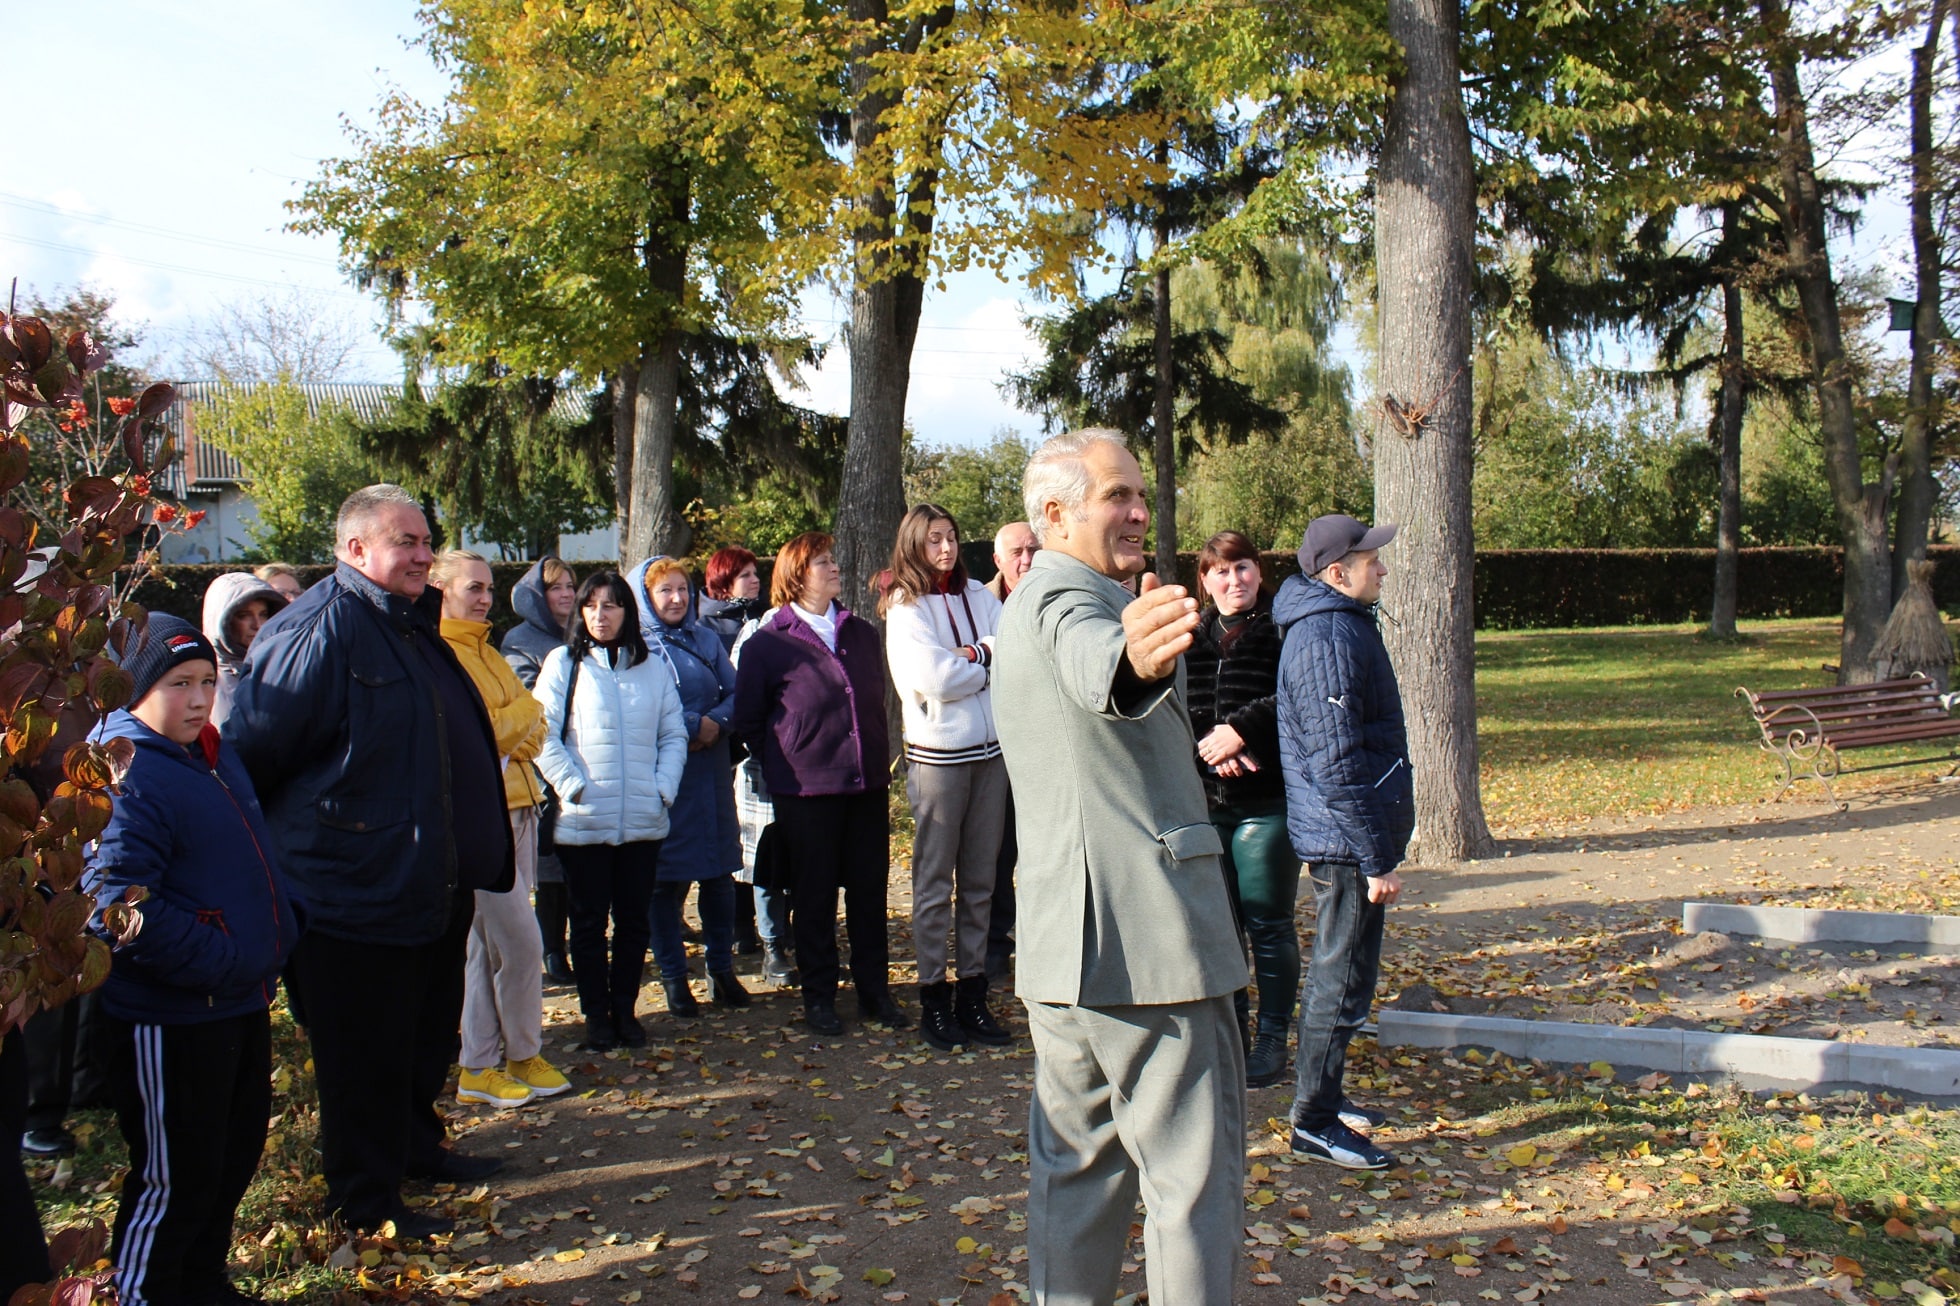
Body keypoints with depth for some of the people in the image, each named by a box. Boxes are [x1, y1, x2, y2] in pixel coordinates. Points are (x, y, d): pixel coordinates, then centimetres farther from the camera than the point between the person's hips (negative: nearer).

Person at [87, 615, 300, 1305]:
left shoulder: (215, 756, 10)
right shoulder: (127, 776, -18)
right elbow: (118, 905, -26)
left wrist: (280, 934, 9)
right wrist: (220, 961, -25)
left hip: (241, 1003, 9)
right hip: (169, 1021, -9)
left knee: (235, 1157, 22)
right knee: (172, 1179, 5)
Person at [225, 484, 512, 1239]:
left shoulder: (413, 625, 13)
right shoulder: (320, 628, -17)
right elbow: (252, 751, -18)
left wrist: (480, 852, 23)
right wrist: (268, 852, -10)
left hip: (436, 885, 9)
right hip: (359, 888, -9)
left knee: (428, 1031, 22)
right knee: (366, 1050, 4)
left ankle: (417, 1147, 40)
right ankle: (365, 1199, 18)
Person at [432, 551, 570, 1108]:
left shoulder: (485, 652, 19)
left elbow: (533, 721, 14)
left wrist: (510, 737, -6)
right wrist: (519, 718, -2)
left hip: (516, 808, 9)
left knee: (489, 943, 12)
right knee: (519, 941, -5)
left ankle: (481, 1067, 19)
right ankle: (523, 1056, 11)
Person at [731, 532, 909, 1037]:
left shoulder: (861, 633, 10)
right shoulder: (767, 644, -3)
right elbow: (747, 721, 2)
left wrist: (878, 757, 12)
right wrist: (784, 764, 2)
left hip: (868, 785, 4)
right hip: (807, 789, -4)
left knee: (870, 890, 8)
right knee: (815, 895, 6)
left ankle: (874, 991, 21)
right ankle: (818, 996, 18)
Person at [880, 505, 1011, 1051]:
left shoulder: (979, 596, 10)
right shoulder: (906, 607, -3)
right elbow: (933, 678, -16)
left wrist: (972, 654, -14)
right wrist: (990, 663, -3)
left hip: (990, 750, 5)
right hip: (938, 753, -4)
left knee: (980, 881, 8)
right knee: (935, 883, 1)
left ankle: (972, 995, 16)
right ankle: (934, 999, 10)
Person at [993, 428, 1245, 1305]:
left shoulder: (1026, 604, 19)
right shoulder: (1067, 596, -13)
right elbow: (1088, 657, -39)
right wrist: (1134, 659, -61)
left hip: (1061, 938, 10)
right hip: (1142, 935, -10)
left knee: (1077, 1161, 17)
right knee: (1195, 1171, -2)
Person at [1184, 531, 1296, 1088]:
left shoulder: (1283, 631, -3)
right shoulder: (1188, 638, 10)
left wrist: (1242, 729, -20)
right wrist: (1212, 750, -11)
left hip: (1268, 801, -4)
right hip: (1203, 801, 4)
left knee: (1269, 926, 3)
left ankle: (1272, 1038, 14)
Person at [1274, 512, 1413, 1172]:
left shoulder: (1338, 623, 13)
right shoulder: (1329, 640, -20)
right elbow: (1337, 765, -23)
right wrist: (1376, 859, -21)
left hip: (1343, 838, 11)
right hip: (1346, 840, -11)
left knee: (1340, 972, 19)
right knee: (1343, 979, -2)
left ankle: (1322, 1096, 32)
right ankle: (1314, 1123, 7)